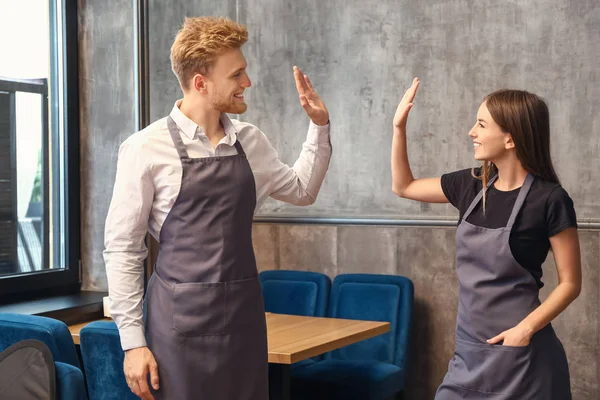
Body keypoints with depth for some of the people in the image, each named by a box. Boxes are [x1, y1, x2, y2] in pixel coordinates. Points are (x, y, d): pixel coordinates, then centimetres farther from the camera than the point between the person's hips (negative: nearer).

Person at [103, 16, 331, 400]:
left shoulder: (251, 142, 6)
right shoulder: (146, 148, -9)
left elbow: (302, 190, 23)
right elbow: (122, 248, -7)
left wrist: (320, 125, 11)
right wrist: (133, 341, -9)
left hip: (245, 315, 5)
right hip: (181, 321, -5)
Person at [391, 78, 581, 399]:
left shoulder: (549, 199, -13)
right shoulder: (471, 186, 3)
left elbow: (570, 283, -9)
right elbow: (403, 187, 17)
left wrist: (525, 328, -20)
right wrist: (399, 126, 7)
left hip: (520, 354, -5)